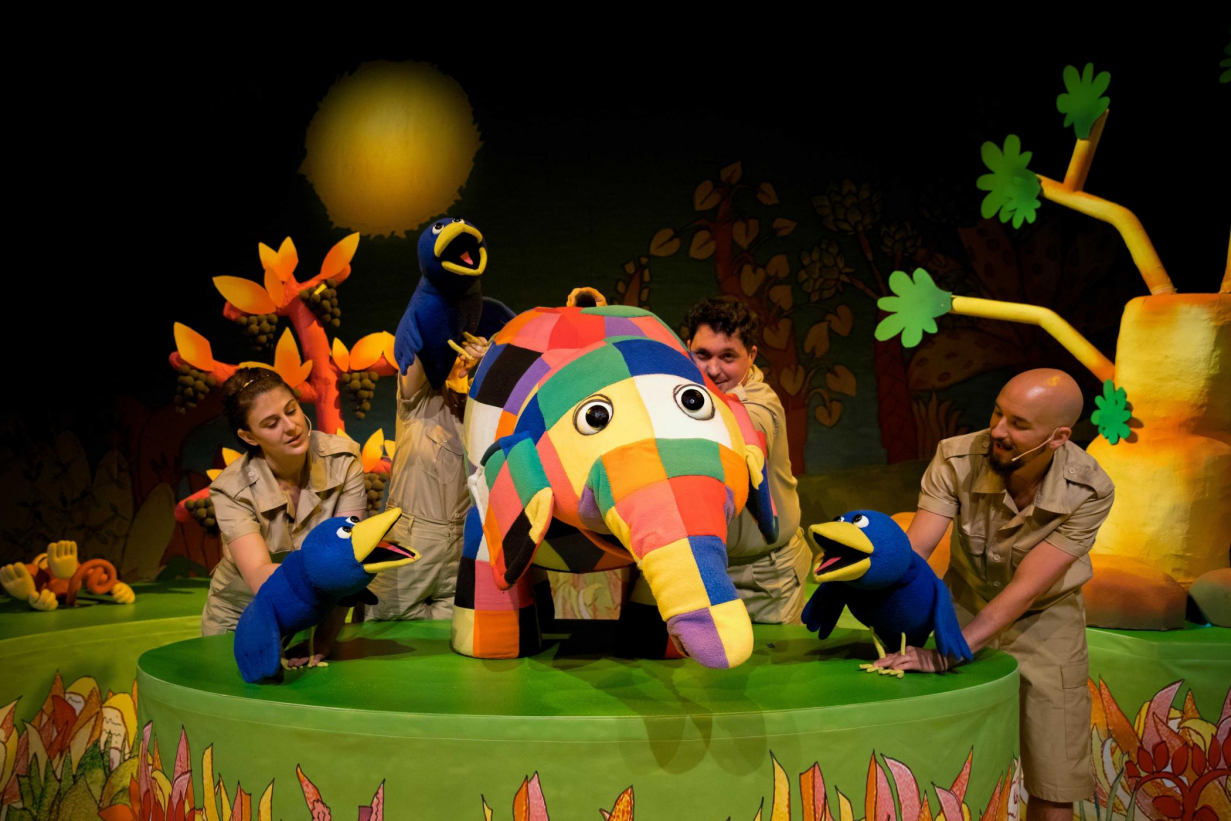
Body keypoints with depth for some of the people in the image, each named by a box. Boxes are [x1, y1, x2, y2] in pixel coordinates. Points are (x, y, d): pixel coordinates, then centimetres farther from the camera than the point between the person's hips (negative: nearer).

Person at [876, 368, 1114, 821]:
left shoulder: (1090, 491, -26)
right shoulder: (956, 459, -24)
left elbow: (1025, 588, -31)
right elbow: (913, 550, -29)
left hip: (1045, 620, -1)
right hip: (966, 608, 1)